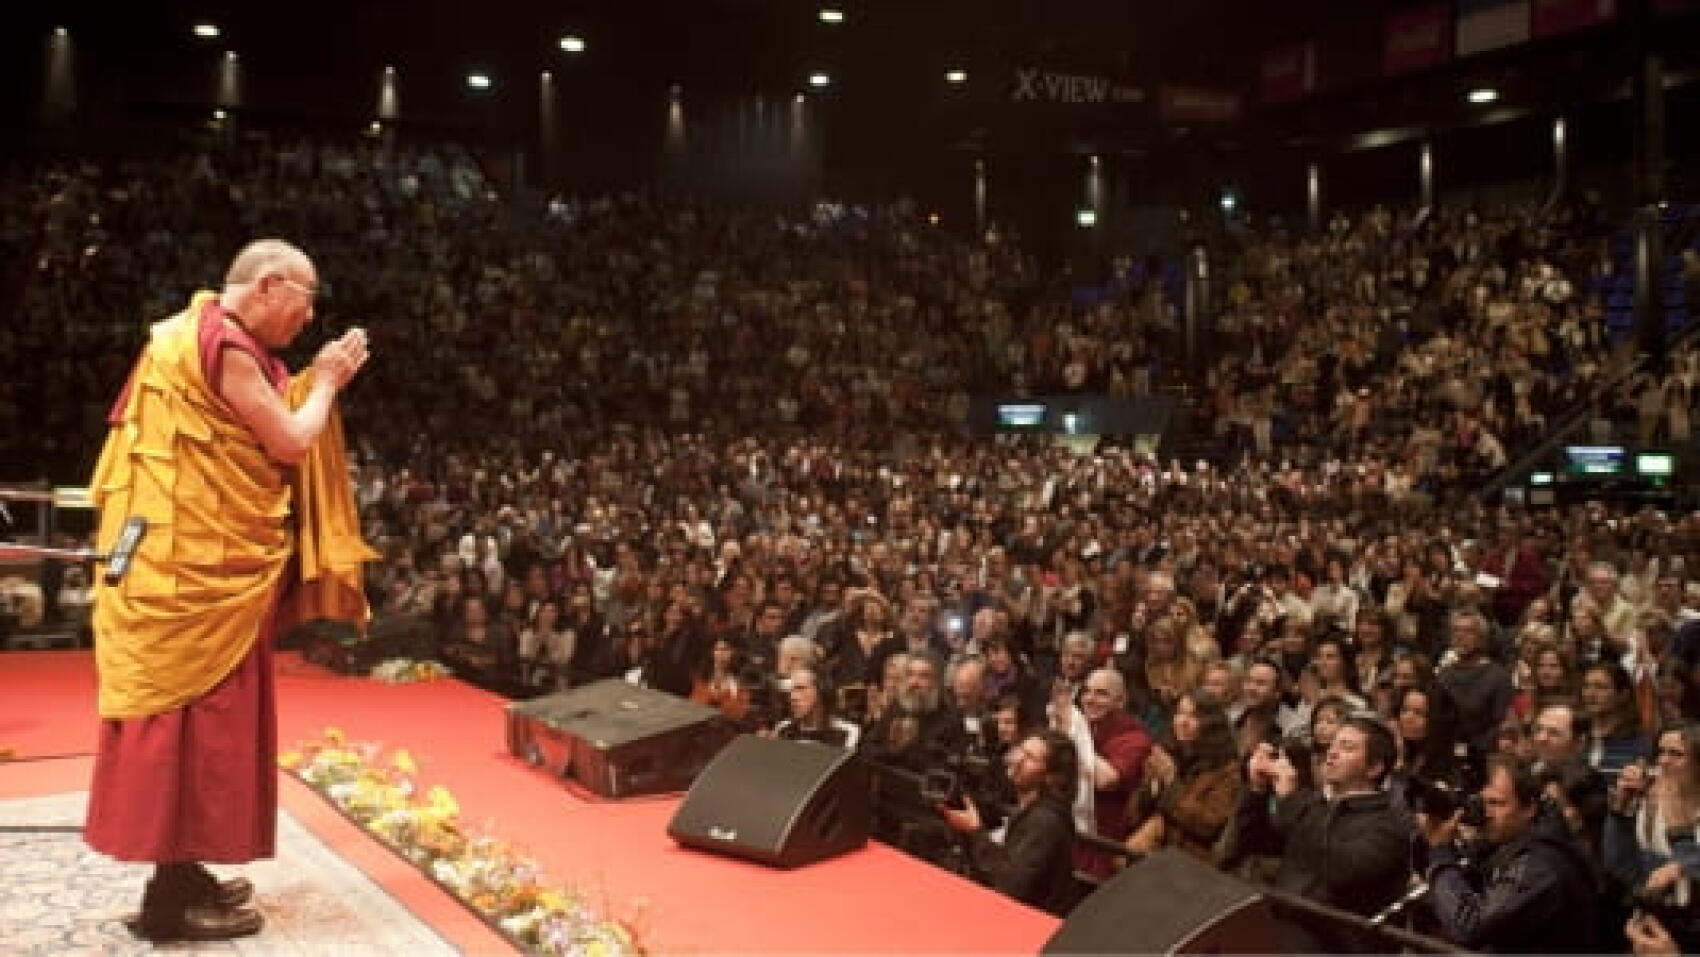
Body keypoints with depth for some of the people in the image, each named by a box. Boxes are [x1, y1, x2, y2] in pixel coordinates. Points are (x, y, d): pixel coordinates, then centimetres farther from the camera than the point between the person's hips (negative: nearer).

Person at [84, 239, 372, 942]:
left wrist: (316, 382, 11)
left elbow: (264, 432, 16)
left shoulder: (208, 337, 16)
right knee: (197, 709, -5)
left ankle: (180, 869, 22)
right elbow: (290, 443, -15)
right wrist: (325, 382, 0)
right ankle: (172, 895, 1)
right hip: (197, 563, -10)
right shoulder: (223, 343, -17)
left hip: (203, 561, 10)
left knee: (195, 709, 14)